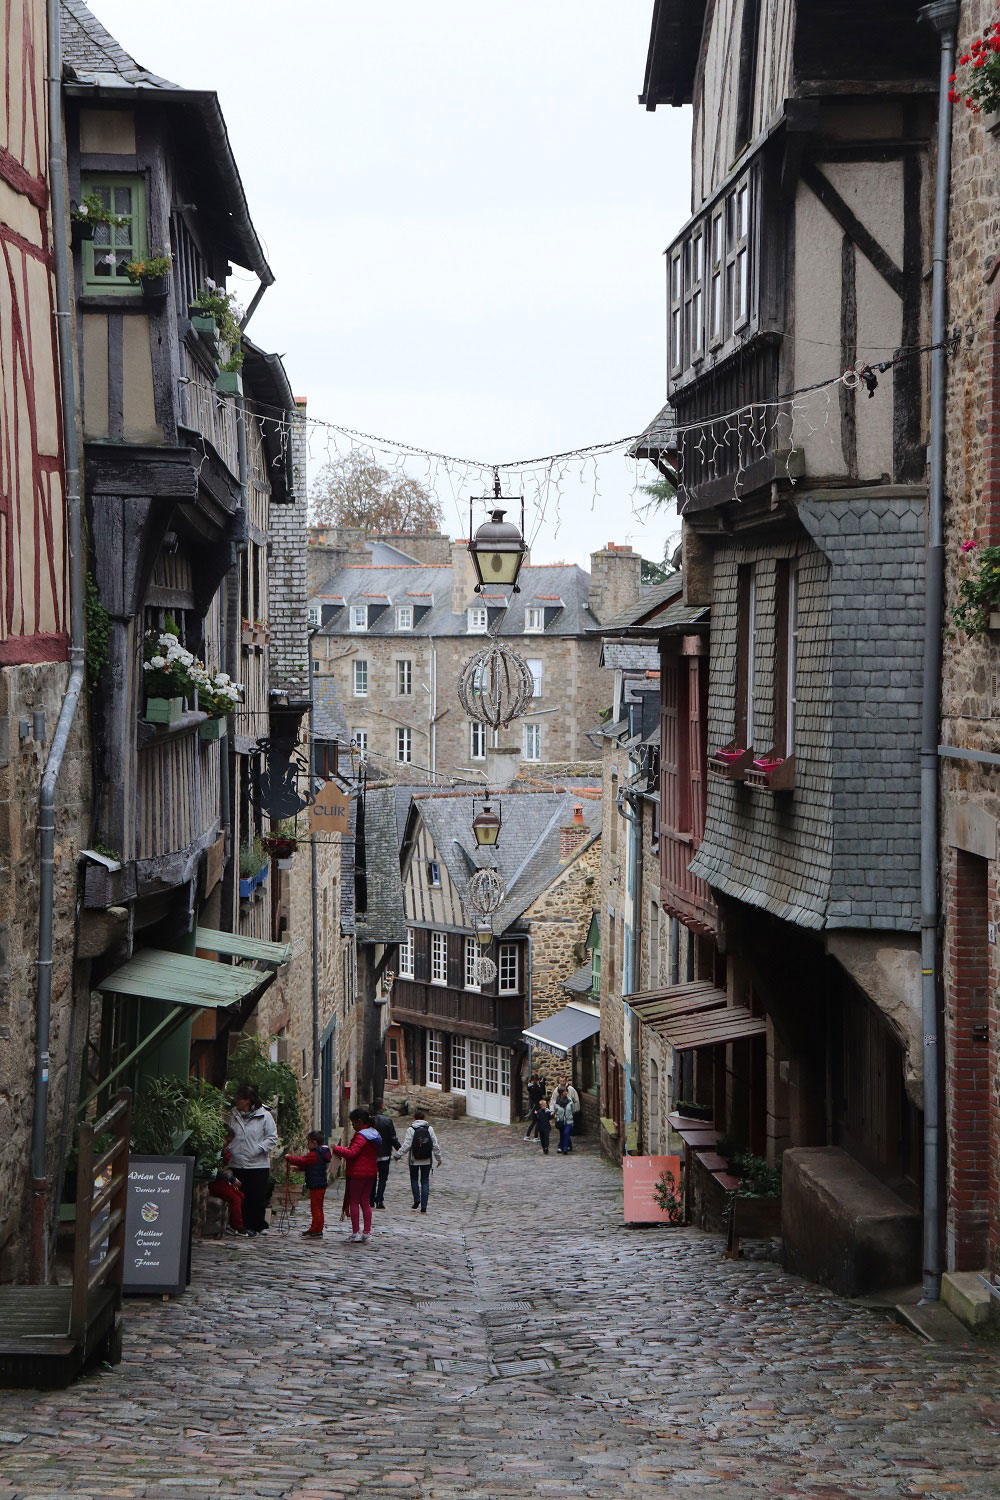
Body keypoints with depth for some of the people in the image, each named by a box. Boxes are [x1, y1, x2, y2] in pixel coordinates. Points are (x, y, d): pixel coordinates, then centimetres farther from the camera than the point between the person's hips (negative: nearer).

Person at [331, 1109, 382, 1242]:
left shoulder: (361, 1136, -17)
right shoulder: (374, 1134, 12)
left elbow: (352, 1153, -25)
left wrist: (337, 1149, -12)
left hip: (358, 1173, -8)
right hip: (371, 1172, 8)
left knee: (354, 1202, 0)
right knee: (365, 1202, 12)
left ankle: (356, 1232, -2)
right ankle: (366, 1232, 9)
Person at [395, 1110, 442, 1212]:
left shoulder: (411, 1129, -8)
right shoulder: (430, 1129, -1)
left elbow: (406, 1145, -11)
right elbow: (435, 1145, 0)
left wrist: (398, 1154, 2)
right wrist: (438, 1158, 10)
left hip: (414, 1160, -2)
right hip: (427, 1160, 2)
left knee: (414, 1179, 18)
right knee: (425, 1181, 7)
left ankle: (416, 1199, 2)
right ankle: (423, 1206, 1)